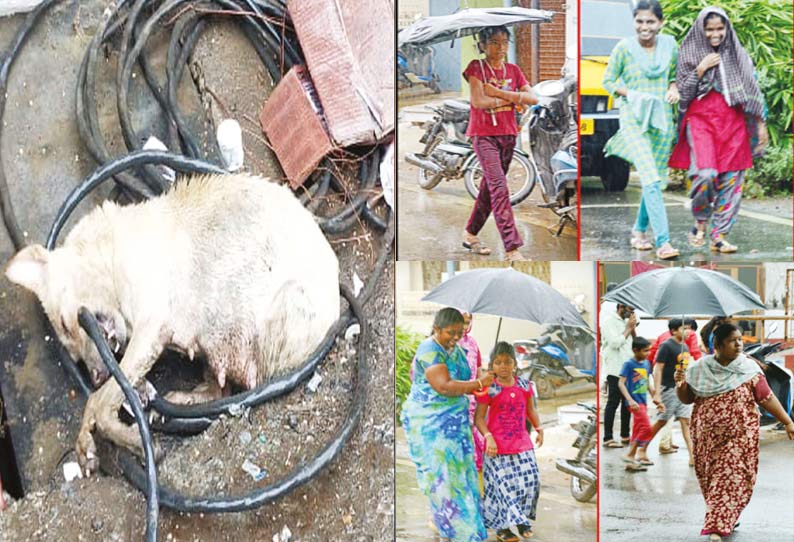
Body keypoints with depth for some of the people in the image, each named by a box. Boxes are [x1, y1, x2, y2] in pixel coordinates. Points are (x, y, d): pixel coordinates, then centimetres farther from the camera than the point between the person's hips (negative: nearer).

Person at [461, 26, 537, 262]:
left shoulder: (513, 70, 10)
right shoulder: (476, 67, -4)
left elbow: (533, 98, -1)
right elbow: (478, 101, -16)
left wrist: (499, 92, -12)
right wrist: (512, 98, -9)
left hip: (508, 134, 6)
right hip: (484, 134, -6)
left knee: (490, 186, 12)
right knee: (499, 186, -16)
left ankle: (470, 234, 29)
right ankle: (512, 249, -22)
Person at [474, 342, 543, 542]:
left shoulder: (524, 385, 4)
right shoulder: (488, 389, -11)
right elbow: (479, 417, -9)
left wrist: (538, 428, 7)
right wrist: (488, 437, -21)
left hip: (522, 444, 4)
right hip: (498, 447, -4)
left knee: (530, 481, 2)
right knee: (503, 485, -5)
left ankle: (522, 519, 26)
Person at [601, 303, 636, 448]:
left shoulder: (625, 321, 15)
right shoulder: (609, 321, -9)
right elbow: (615, 343, -19)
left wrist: (633, 328, 1)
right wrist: (628, 328, -10)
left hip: (627, 368, 8)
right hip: (615, 369, -8)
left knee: (627, 402, 11)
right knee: (613, 403, -6)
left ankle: (625, 435, 19)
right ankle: (608, 438, -4)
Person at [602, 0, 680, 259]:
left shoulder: (670, 46, 4)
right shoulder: (624, 48, -6)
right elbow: (608, 80, 2)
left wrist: (674, 88, -2)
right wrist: (629, 93, -15)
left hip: (663, 120, 5)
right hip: (634, 120, -5)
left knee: (656, 179, 12)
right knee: (651, 179, -17)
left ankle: (639, 231, 32)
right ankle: (663, 242, -21)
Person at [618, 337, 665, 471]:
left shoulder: (647, 363, 10)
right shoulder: (629, 364, -11)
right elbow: (621, 383, -14)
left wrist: (655, 399, 15)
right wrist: (630, 400, -23)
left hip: (643, 401, 8)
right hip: (635, 402, -8)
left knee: (638, 430, 10)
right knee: (646, 428, -15)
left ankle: (631, 462, 15)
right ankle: (630, 455, -5)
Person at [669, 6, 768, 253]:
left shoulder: (738, 55, 11)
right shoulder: (690, 54, 5)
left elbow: (752, 91, 13)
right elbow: (683, 93, 1)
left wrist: (760, 123, 9)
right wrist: (700, 69, -10)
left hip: (733, 122, 3)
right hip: (701, 119, -3)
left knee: (731, 179, -3)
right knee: (705, 173, -22)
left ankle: (719, 236, 5)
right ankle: (700, 222, 2)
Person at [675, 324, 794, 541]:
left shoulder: (749, 369, -6)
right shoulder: (699, 369, -1)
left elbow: (767, 398, -2)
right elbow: (686, 399, 7)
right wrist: (680, 383, -13)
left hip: (738, 437, -2)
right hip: (707, 437, 3)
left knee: (731, 481, -8)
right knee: (710, 480, 12)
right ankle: (724, 520, 32)